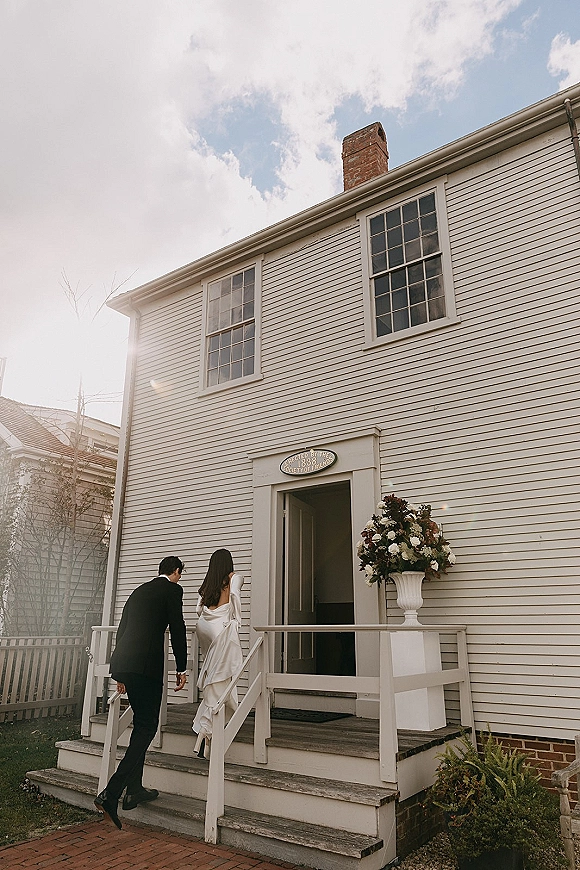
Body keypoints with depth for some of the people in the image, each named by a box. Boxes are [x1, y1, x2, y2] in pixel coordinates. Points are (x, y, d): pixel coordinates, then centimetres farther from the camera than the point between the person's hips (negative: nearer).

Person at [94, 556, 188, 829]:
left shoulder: (139, 590, 22)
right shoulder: (173, 590, 0)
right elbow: (177, 629, -6)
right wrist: (181, 669, 3)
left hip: (123, 661, 8)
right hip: (147, 664, -8)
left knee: (141, 724, 19)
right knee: (147, 727, -1)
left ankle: (134, 789, 24)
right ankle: (110, 794, -9)